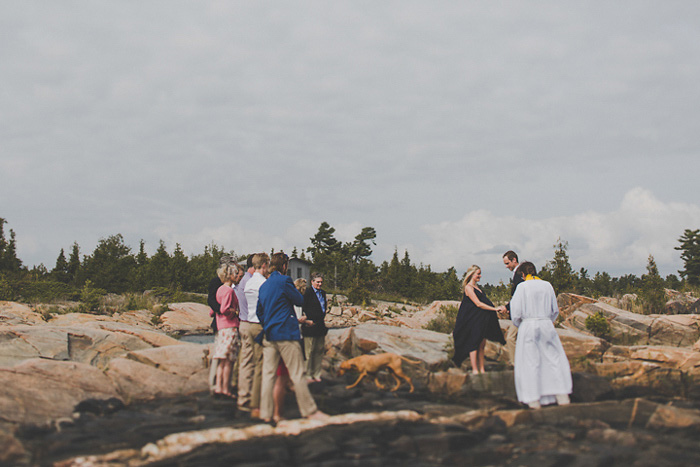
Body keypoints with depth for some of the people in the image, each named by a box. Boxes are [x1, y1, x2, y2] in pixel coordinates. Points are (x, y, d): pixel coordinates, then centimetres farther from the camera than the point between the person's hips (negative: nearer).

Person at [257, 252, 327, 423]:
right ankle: (309, 410, 5)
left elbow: (259, 311, 16)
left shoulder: (263, 286, 12)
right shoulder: (284, 281, -10)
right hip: (286, 334, -7)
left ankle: (266, 413, 5)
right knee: (297, 374, -1)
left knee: (268, 374, 5)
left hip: (268, 335, 7)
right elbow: (300, 300, -4)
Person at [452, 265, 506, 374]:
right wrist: (495, 309, -16)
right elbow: (478, 304, -16)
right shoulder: (468, 287, -11)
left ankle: (481, 369, 7)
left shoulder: (476, 287, 17)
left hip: (481, 320, 9)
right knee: (474, 344, -9)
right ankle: (474, 370, -8)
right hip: (473, 320, -9)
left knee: (482, 345, 6)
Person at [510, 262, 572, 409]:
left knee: (530, 362, 1)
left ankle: (534, 399, -1)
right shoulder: (547, 285, 7)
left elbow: (516, 313, -4)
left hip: (528, 326, -3)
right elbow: (555, 310, 13)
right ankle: (562, 395, 5)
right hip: (547, 325, 3)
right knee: (554, 358, 8)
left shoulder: (522, 287, -5)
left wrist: (519, 325, 14)